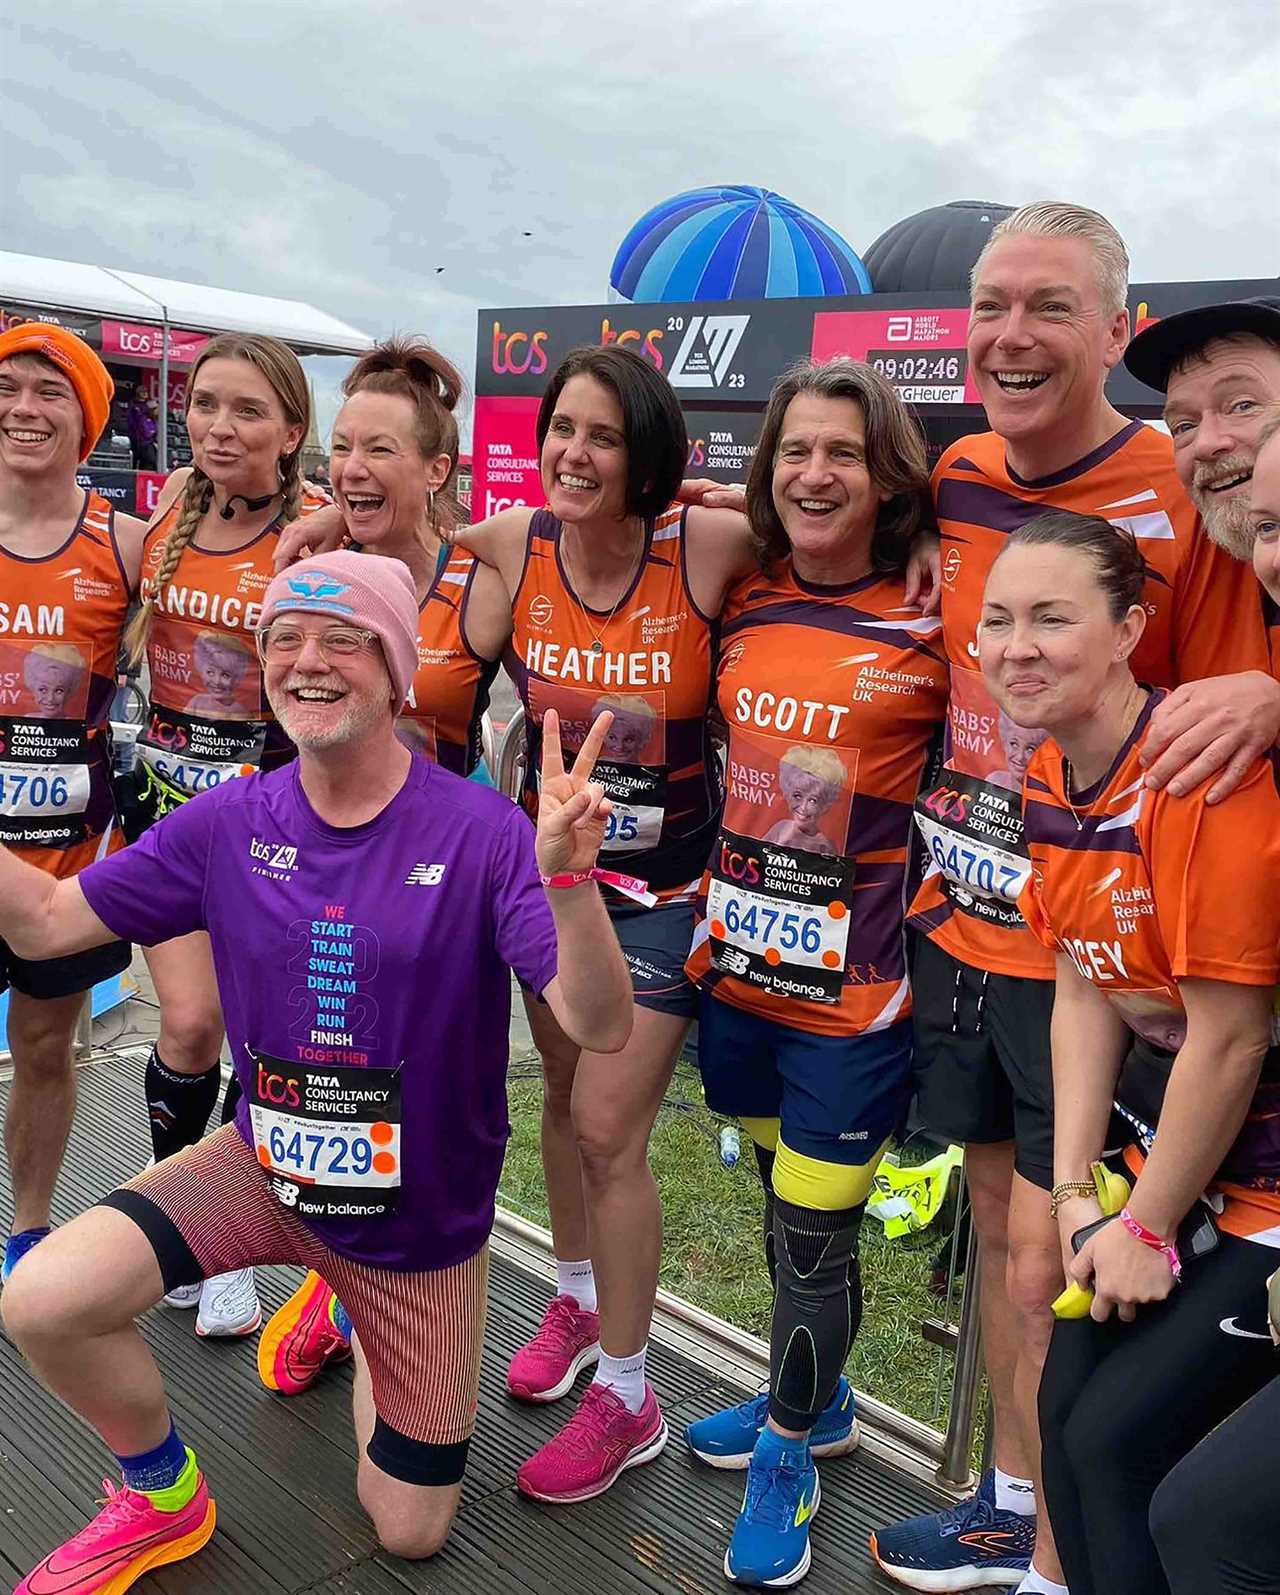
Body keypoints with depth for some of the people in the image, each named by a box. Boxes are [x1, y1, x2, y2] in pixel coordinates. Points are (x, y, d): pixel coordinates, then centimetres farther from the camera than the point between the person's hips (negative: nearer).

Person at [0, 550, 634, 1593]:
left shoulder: (480, 833, -23)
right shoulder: (229, 823, -10)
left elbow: (601, 1028, -31)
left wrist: (567, 877, -49)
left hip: (425, 1219, -2)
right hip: (267, 1166, 2)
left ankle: (360, 1322, 42)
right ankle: (164, 1496, 10)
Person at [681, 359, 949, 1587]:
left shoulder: (930, 620, -11)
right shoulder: (743, 601, 3)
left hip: (853, 985, -5)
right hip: (736, 963, 5)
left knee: (815, 1231, 6)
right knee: (780, 1201, 21)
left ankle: (787, 1452, 32)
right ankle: (812, 1399, 45)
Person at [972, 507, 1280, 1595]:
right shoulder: (1053, 778, -1)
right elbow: (1083, 994, 3)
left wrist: (1147, 1228, -10)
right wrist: (1078, 1193, -3)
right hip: (1166, 1135, 7)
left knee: (1119, 1442, 0)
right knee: (1067, 1409, 11)